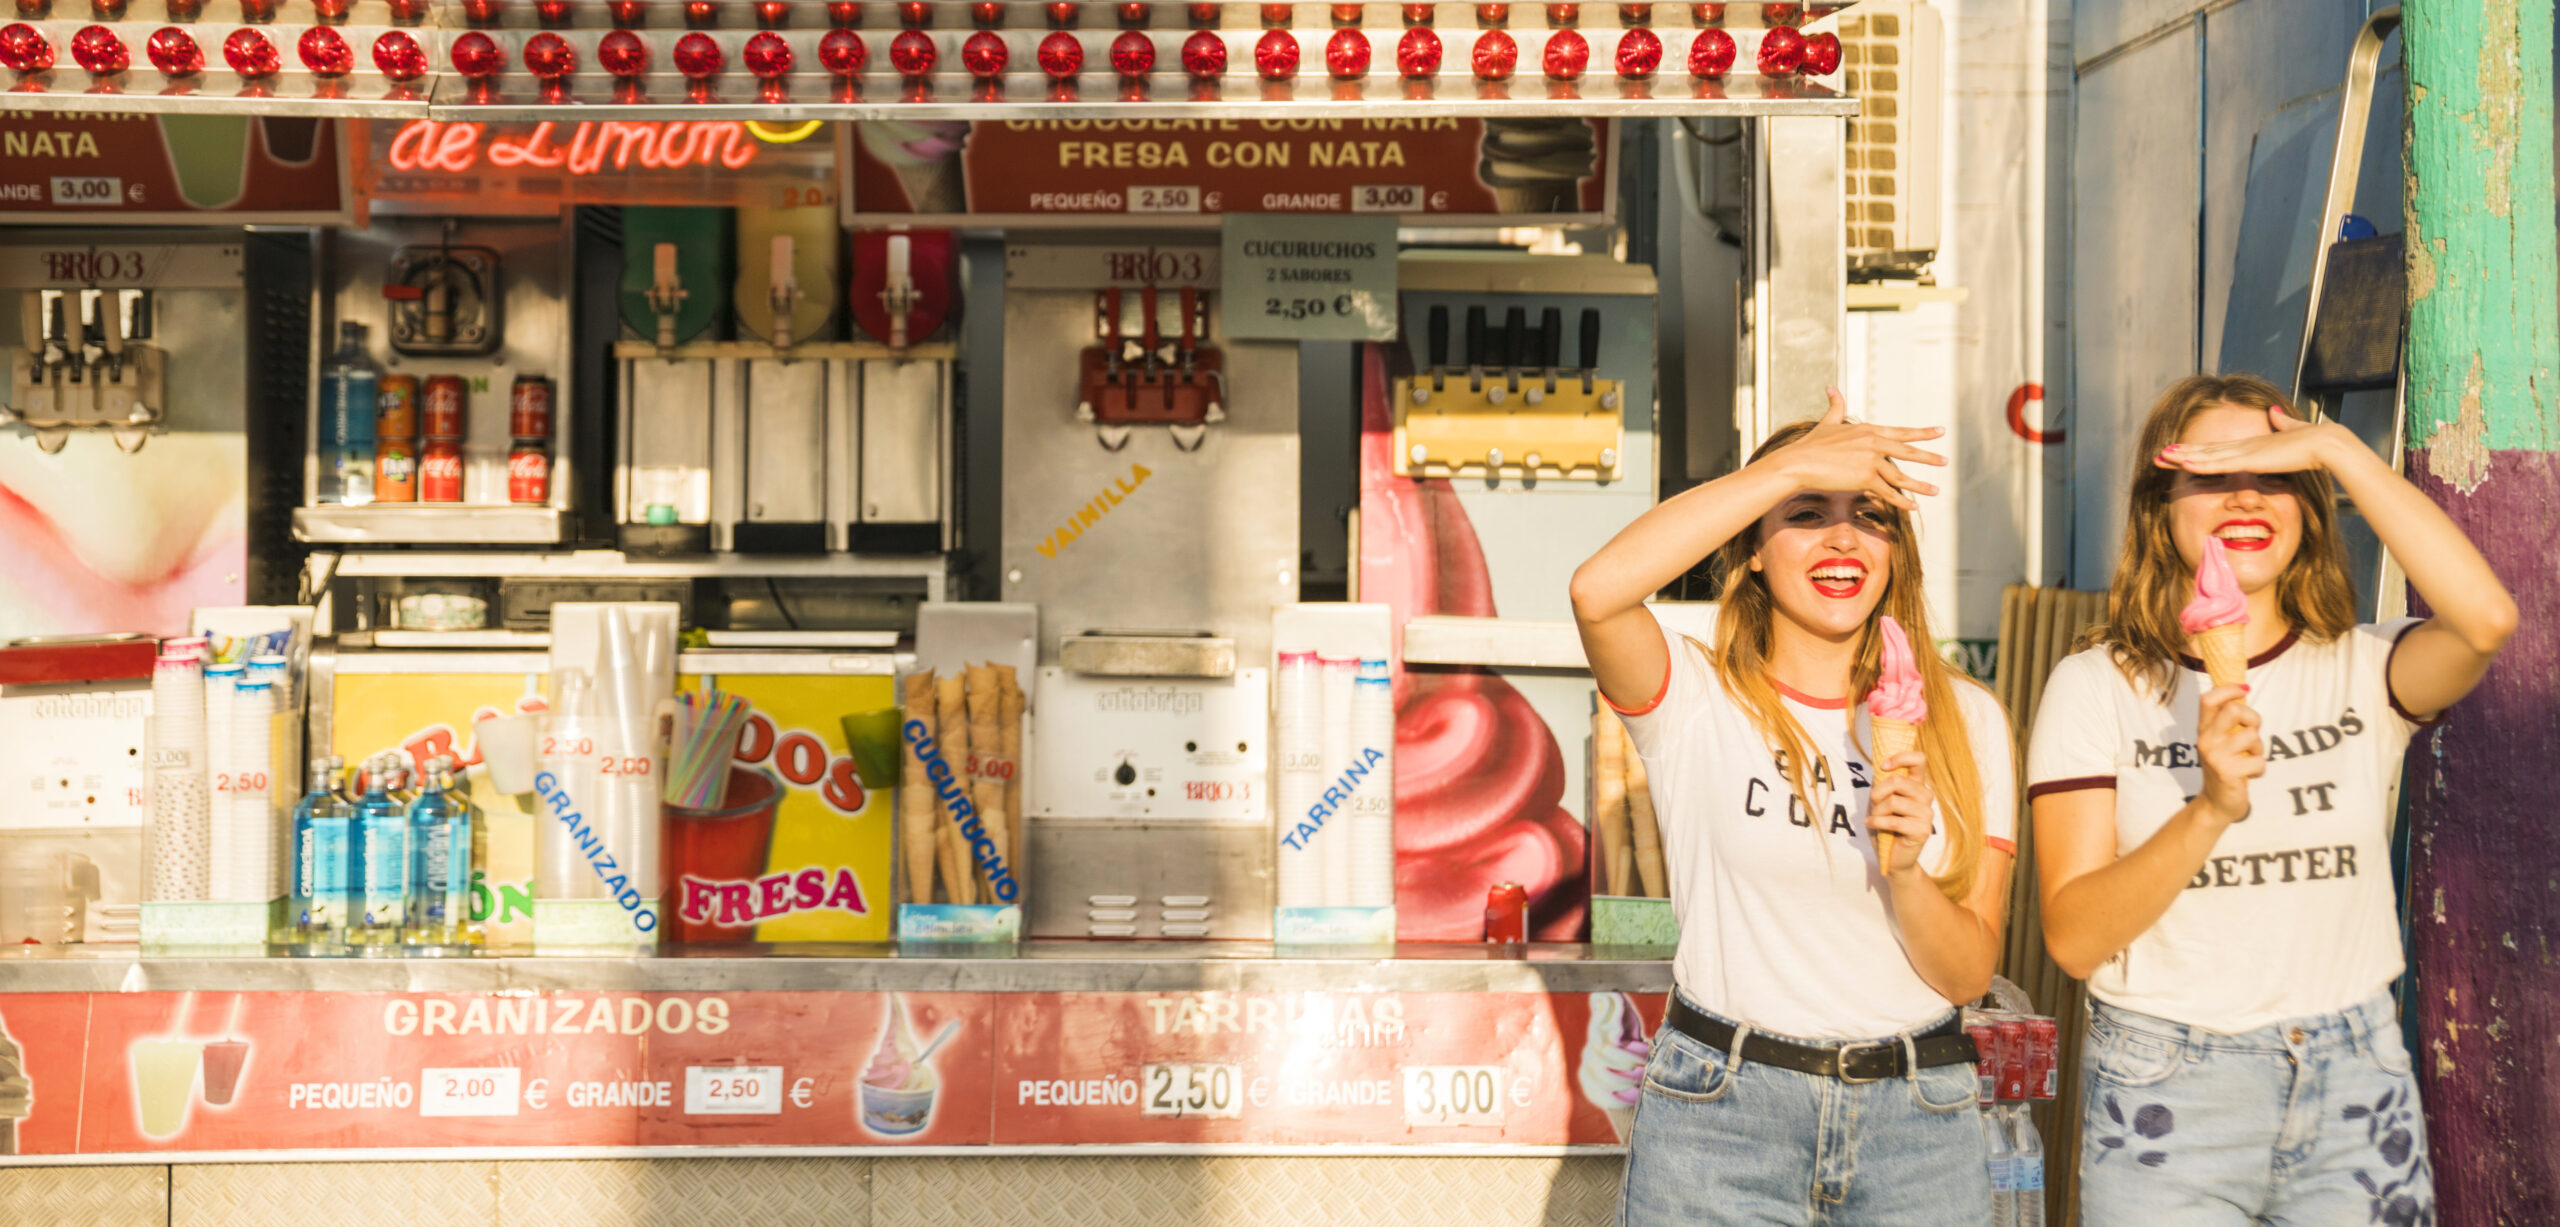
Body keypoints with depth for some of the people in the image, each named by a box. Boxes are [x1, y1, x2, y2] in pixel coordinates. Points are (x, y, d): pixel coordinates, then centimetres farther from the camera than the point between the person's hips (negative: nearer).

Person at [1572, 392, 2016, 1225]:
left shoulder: (1967, 720, 5)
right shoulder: (1697, 698, -4)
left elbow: (1969, 974, 2)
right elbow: (1599, 591, -27)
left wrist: (1905, 871, -19)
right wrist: (1792, 465, -20)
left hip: (1918, 1121, 3)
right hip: (1719, 1110, -2)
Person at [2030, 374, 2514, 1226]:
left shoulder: (2361, 670, 3)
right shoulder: (2096, 686, -2)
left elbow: (2486, 619, -21)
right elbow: (2073, 937, -10)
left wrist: (2338, 449, -17)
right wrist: (2211, 812, -25)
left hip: (2355, 1091, 2)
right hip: (2167, 1099, -1)